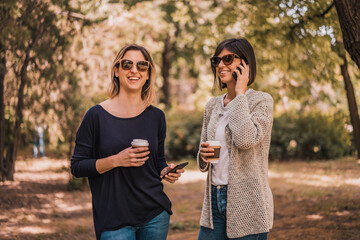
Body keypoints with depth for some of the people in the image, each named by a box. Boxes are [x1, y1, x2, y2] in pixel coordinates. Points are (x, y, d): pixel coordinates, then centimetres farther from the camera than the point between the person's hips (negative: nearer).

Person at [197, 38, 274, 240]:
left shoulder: (262, 101, -5)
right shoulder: (212, 105, 12)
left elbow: (245, 139, -24)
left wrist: (240, 93, -13)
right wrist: (203, 155, -6)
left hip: (247, 203, -5)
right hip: (214, 199, 6)